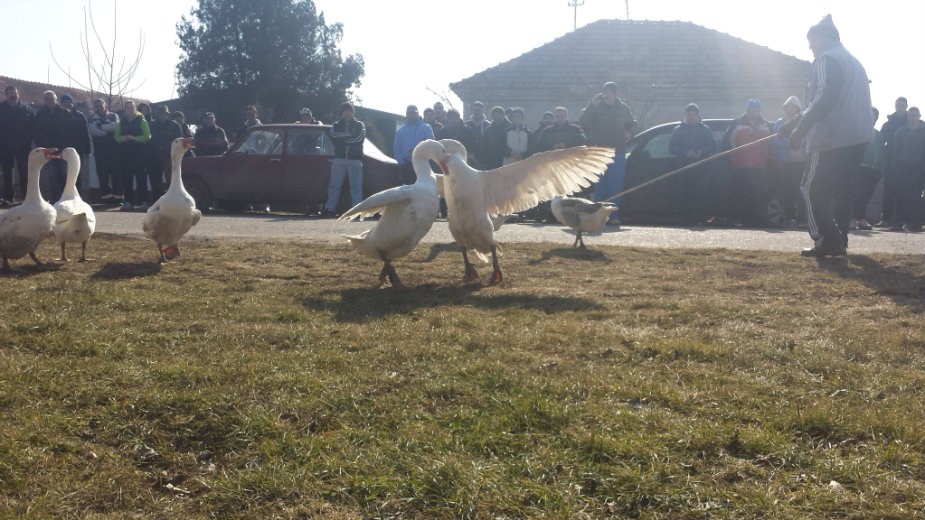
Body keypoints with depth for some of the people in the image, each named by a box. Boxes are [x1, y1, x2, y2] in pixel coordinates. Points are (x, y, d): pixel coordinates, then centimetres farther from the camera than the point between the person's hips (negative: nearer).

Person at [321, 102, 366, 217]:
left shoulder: (359, 125, 15)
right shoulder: (336, 125, 20)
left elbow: (359, 138, -5)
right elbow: (333, 135, -2)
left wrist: (342, 138, -2)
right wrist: (349, 136, -5)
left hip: (355, 160, -2)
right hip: (339, 159, 2)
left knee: (356, 186, -8)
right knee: (334, 185, -1)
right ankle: (330, 209, -1)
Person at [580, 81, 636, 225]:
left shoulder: (623, 108, 9)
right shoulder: (596, 107, 0)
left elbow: (631, 123, 27)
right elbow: (582, 123, -13)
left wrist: (628, 131, 6)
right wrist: (592, 105, -19)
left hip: (618, 152, 2)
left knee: (616, 186, 1)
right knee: (599, 186, 1)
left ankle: (613, 216, 5)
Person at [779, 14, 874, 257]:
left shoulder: (827, 59, -8)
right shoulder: (853, 61, 22)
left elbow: (824, 99, -20)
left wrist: (800, 129, -17)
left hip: (833, 137, -9)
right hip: (858, 136, 9)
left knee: (813, 187, -4)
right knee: (840, 188, 15)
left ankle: (827, 239, -11)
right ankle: (839, 240, 16)